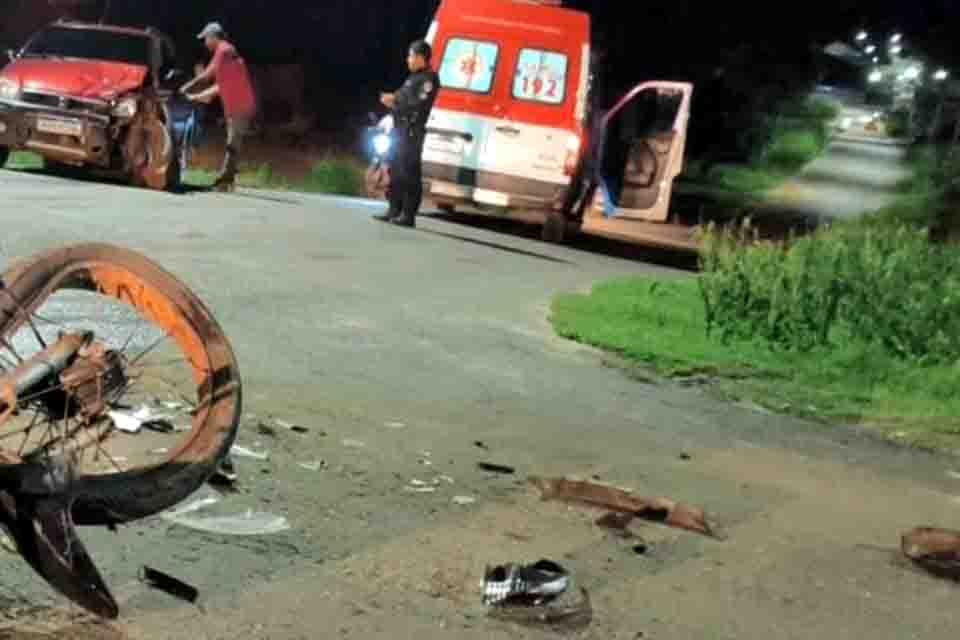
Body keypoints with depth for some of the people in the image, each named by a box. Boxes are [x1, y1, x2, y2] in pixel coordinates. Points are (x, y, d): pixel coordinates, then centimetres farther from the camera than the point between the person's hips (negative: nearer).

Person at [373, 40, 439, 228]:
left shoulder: (428, 78, -9)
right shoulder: (414, 77, 21)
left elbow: (419, 105, -18)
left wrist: (395, 100, -9)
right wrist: (393, 101, 6)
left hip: (412, 131, -10)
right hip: (401, 129, 10)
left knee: (410, 173, -9)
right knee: (396, 171, 11)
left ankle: (408, 215, -9)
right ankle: (394, 210, 18)